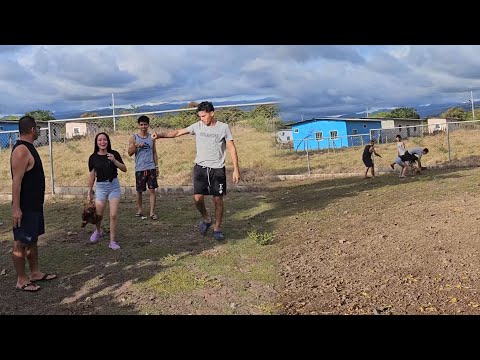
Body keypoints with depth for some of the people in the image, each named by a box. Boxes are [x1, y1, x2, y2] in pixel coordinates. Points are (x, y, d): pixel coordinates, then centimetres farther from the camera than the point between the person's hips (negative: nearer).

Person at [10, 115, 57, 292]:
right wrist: (16, 208, -25)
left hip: (34, 204, 10)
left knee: (32, 239, 17)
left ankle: (35, 273, 27)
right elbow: (16, 181, -23)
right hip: (25, 207, -10)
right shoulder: (21, 150, -19)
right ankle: (21, 280, 10)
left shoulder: (28, 147, 11)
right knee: (20, 243, 0)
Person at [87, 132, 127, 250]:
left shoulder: (114, 154, -3)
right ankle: (98, 231, 33)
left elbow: (124, 169, -2)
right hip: (100, 186, 1)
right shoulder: (93, 157, 0)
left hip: (114, 185, 0)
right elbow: (92, 175, 7)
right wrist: (89, 191, 9)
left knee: (113, 215, -4)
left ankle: (112, 241, 8)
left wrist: (114, 161, -18)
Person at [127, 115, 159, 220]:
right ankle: (139, 210, 25)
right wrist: (136, 146, -22)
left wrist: (156, 166, 10)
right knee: (139, 191, 9)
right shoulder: (133, 138, 1)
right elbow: (130, 153, -3)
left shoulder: (151, 137, 9)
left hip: (151, 168, 1)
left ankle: (152, 212, -2)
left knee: (152, 190, -4)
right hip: (140, 169, -1)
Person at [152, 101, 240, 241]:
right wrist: (160, 135, -10)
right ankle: (206, 219, 22)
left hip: (217, 169, -2)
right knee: (198, 198, -7)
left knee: (218, 199, 2)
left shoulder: (223, 127, -3)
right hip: (200, 167, 2)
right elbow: (177, 132, 3)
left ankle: (217, 228, 19)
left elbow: (232, 149, -2)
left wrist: (236, 169, -7)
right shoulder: (197, 126, 3)